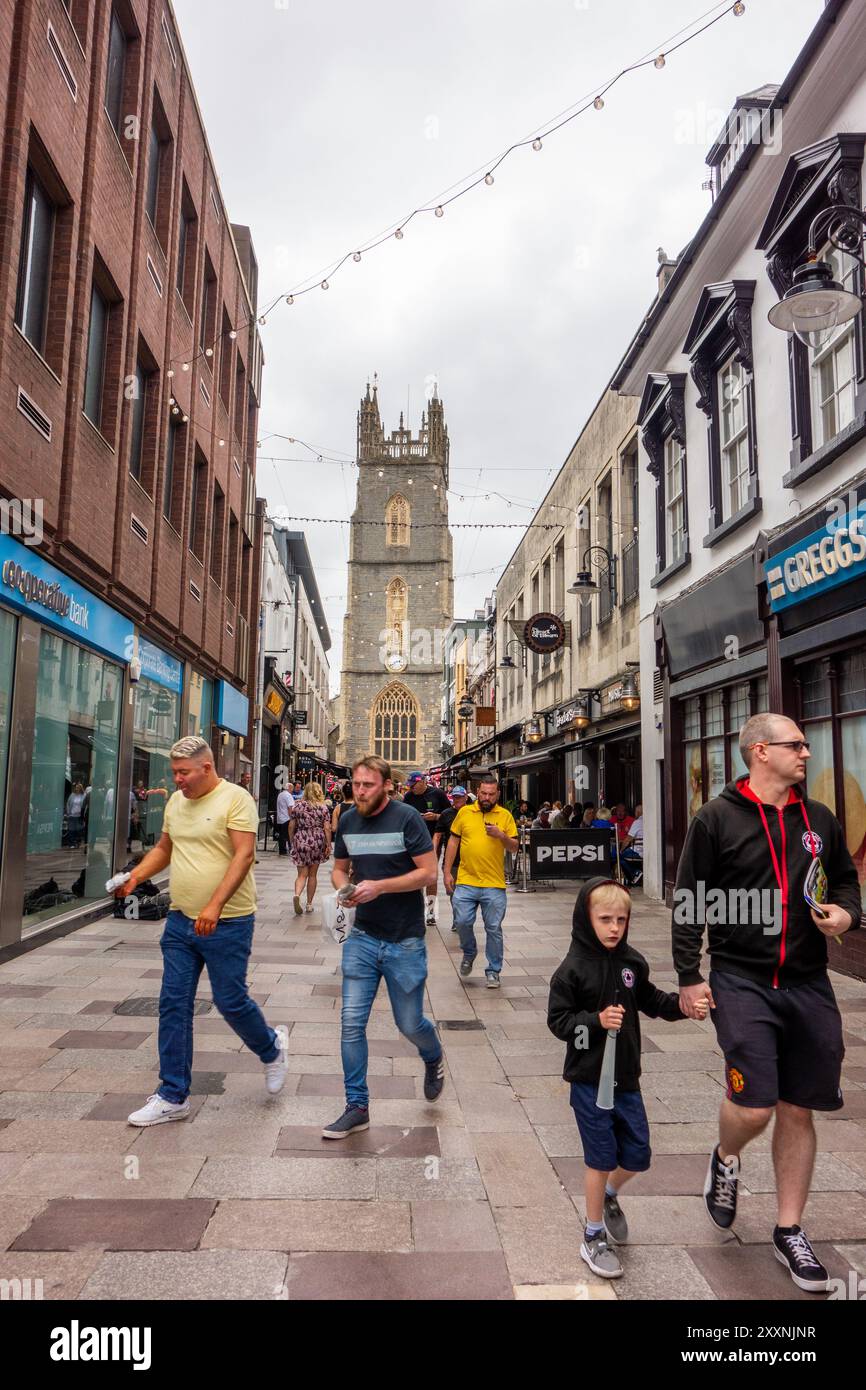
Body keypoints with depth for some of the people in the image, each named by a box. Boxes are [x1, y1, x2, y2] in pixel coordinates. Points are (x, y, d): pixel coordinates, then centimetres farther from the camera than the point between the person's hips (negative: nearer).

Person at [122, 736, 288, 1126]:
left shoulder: (236, 799, -12)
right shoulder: (176, 802, 9)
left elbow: (244, 855, -19)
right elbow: (163, 849, 20)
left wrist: (215, 906, -27)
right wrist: (134, 877, 2)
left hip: (227, 923, -6)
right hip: (180, 920, 7)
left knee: (231, 1002, 3)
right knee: (173, 1006, 7)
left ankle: (271, 1048, 34)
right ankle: (173, 1097, 19)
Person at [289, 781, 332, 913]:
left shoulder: (298, 805, 1)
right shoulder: (323, 808, -1)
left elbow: (291, 826, 3)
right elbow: (327, 828, -6)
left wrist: (292, 841, 15)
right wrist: (328, 845, 0)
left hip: (300, 842, 0)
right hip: (317, 842, 0)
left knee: (302, 874, 4)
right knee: (312, 874, 12)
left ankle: (297, 894, -24)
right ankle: (309, 904, 18)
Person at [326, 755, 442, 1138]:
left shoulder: (406, 818, -12)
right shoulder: (348, 821, 3)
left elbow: (428, 872, -13)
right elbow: (339, 868, 15)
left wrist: (380, 886, -22)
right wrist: (344, 888, -8)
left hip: (404, 941, -4)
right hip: (362, 938, 4)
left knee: (409, 1023, 9)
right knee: (351, 1023, 0)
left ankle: (434, 1058, 43)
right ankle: (357, 1107, 15)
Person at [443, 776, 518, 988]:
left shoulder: (505, 816, 3)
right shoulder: (464, 813, 5)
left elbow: (514, 848, 5)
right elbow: (453, 842, 9)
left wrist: (501, 835, -15)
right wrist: (447, 872, 5)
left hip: (494, 885, 0)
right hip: (466, 881, 1)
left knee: (494, 929, 4)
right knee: (462, 922, -3)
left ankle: (493, 971, 19)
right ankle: (469, 953, 28)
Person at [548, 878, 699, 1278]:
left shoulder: (632, 962, -1)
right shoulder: (572, 969, -16)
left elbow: (650, 1000, 12)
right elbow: (558, 1020, -13)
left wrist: (680, 1006, -5)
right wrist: (597, 1021, -26)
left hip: (626, 1077, 5)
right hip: (589, 1080, -5)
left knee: (638, 1154, 13)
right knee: (601, 1157, 4)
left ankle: (609, 1195, 45)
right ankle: (594, 1238, 24)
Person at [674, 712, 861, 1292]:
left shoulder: (819, 819, 7)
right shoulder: (717, 818, -6)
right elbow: (688, 902, -4)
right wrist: (689, 975, -6)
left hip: (808, 984, 4)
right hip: (741, 981, -4)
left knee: (798, 1111, 11)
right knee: (753, 1106, -11)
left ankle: (790, 1232, 30)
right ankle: (725, 1160, 25)